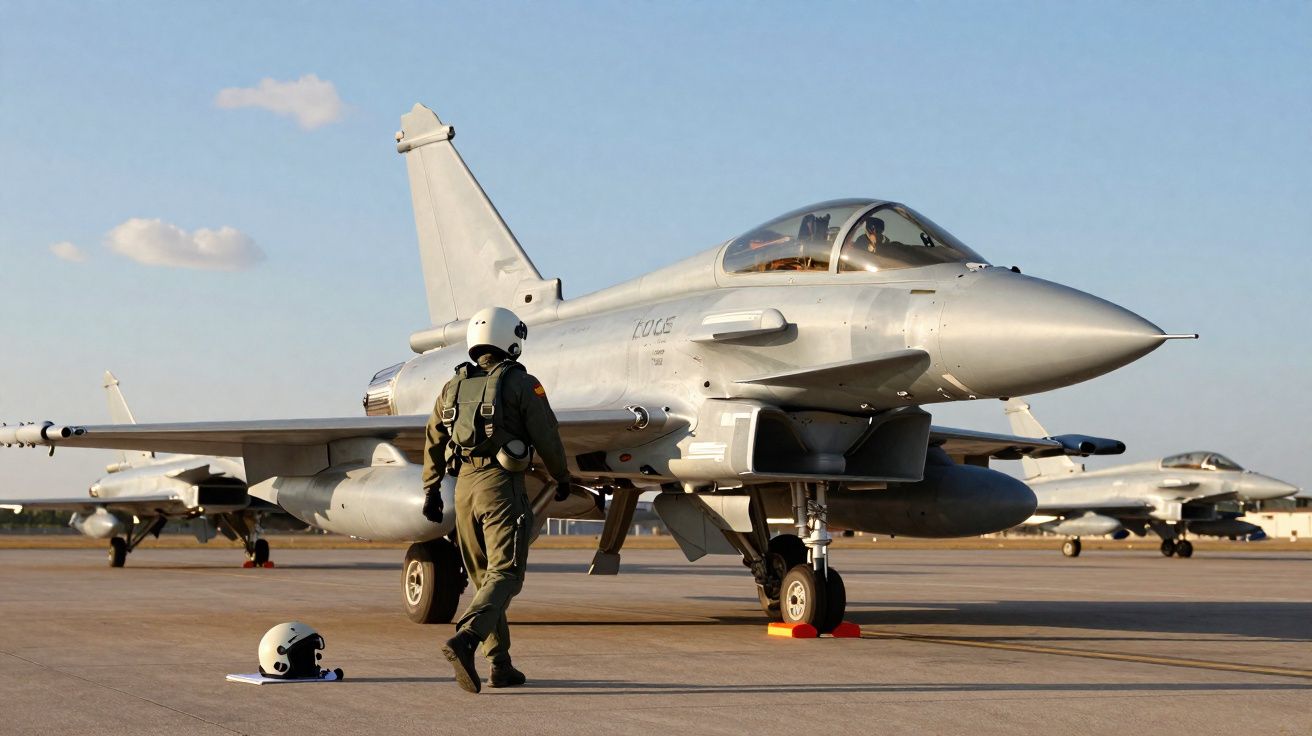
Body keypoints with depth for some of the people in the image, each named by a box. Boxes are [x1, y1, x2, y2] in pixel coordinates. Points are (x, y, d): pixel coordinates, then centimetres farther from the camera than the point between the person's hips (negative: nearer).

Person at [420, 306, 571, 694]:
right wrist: (562, 477, 12)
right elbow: (547, 436, -3)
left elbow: (433, 444, 15)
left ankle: (500, 665, 15)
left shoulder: (454, 387, 13)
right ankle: (464, 640, -32)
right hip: (501, 486, -6)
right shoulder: (522, 385, -3)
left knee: (484, 577, 15)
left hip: (464, 487, 6)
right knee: (505, 574, -9)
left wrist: (431, 490, 22)